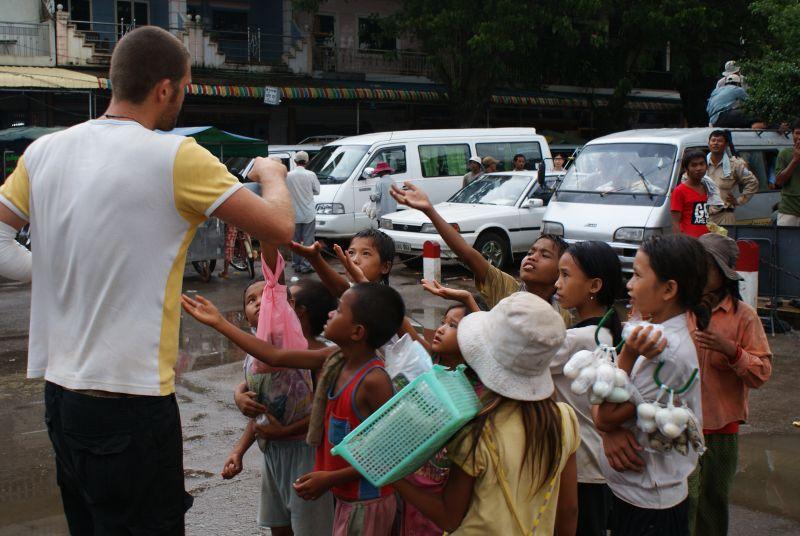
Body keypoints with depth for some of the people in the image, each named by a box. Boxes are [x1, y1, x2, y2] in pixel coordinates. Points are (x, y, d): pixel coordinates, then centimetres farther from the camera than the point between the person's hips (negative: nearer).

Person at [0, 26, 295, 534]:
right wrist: (272, 175, 8)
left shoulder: (45, 151, 3)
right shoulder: (177, 158, -14)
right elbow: (279, 227, -13)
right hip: (129, 403, -7)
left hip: (60, 391, 7)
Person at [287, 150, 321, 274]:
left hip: (294, 214, 2)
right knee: (308, 240, 4)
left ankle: (296, 265, 18)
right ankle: (305, 266, 2)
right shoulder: (311, 175, -11)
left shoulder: (288, 176, -6)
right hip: (308, 214, -2)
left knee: (295, 240, 13)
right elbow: (317, 191, 0)